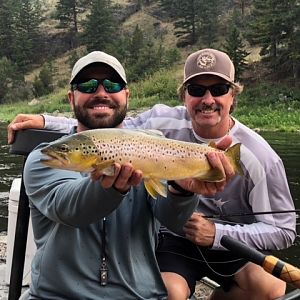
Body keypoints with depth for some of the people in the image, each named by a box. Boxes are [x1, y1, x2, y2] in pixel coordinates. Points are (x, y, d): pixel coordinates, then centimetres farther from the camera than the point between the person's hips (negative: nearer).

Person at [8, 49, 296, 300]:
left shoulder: (260, 157, -17)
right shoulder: (164, 122, -11)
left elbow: (283, 230, -12)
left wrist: (217, 234, -25)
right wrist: (45, 121, -10)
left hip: (233, 243, 1)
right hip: (174, 238, 0)